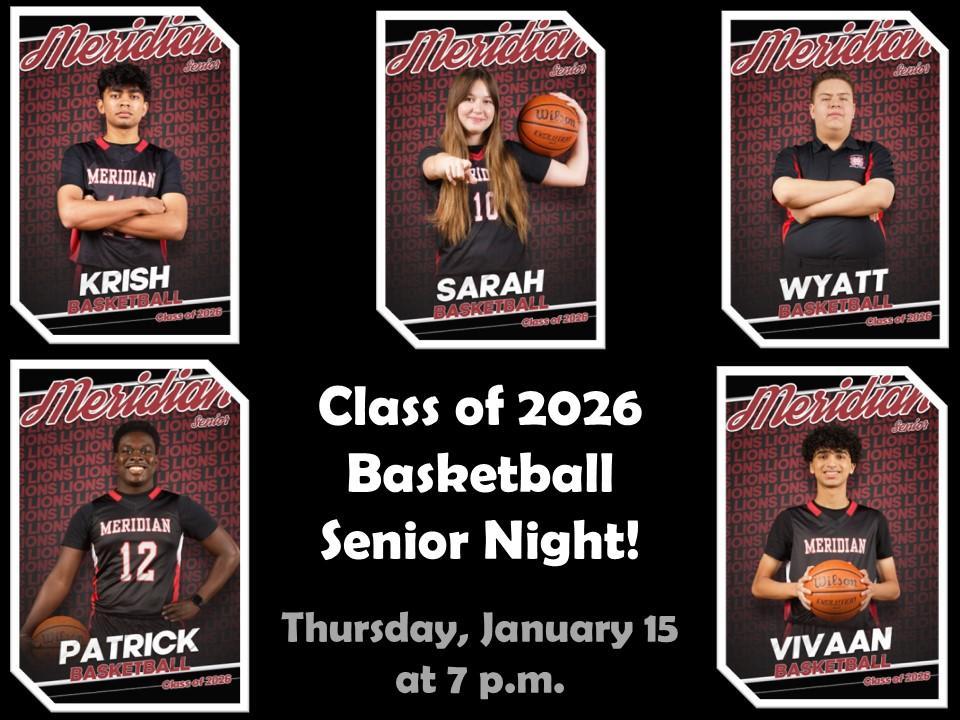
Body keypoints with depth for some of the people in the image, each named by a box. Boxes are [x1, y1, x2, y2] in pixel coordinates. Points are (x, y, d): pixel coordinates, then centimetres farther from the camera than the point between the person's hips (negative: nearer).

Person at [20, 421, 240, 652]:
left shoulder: (178, 507, 5)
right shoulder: (91, 513, 6)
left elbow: (229, 554, 11)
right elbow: (61, 579, 4)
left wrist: (198, 600, 1)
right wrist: (25, 633, -6)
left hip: (162, 629, 0)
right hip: (106, 631, 0)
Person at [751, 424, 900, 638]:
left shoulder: (873, 520, 13)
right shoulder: (790, 520, 9)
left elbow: (893, 588, 18)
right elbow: (759, 585, 11)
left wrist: (872, 589, -5)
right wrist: (796, 589, -8)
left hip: (860, 631, 1)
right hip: (805, 633, -1)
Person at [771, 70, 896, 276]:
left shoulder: (874, 153, 11)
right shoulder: (791, 156, 12)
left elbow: (879, 197, -8)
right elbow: (786, 193, -9)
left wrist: (811, 210, -8)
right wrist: (850, 186, -7)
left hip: (862, 270, 0)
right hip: (804, 270, 0)